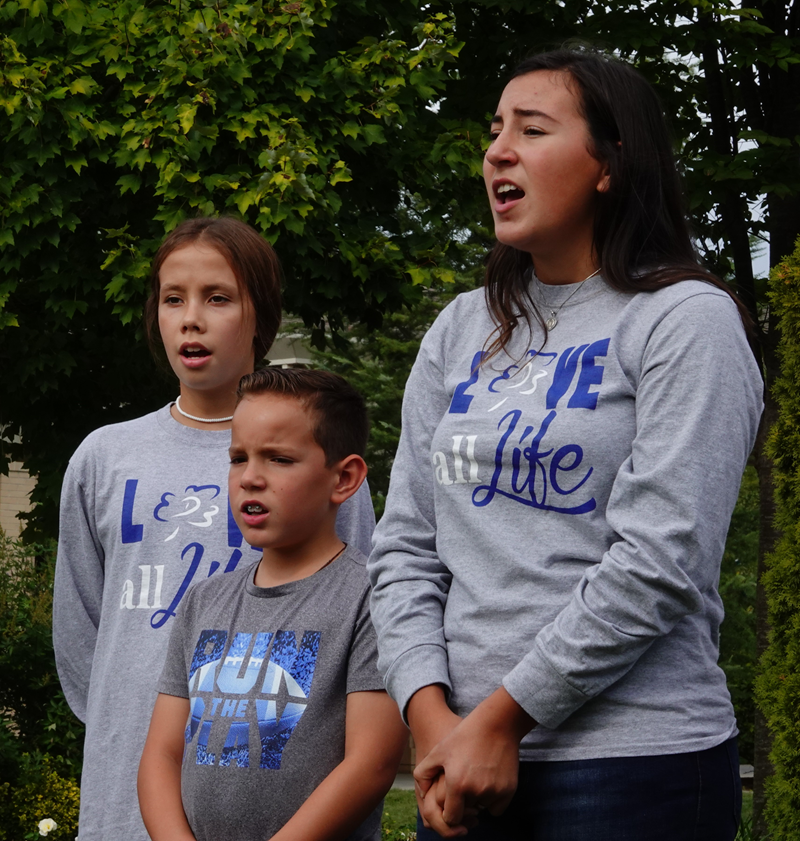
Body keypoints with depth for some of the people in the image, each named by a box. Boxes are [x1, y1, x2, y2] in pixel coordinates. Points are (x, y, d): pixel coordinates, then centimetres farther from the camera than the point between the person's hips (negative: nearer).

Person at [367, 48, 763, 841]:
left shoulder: (687, 321, -5)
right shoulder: (459, 332, 13)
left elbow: (660, 562, -13)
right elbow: (405, 547, 9)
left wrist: (501, 719, -12)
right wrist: (433, 718, -6)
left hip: (634, 769, -5)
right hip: (463, 761, 5)